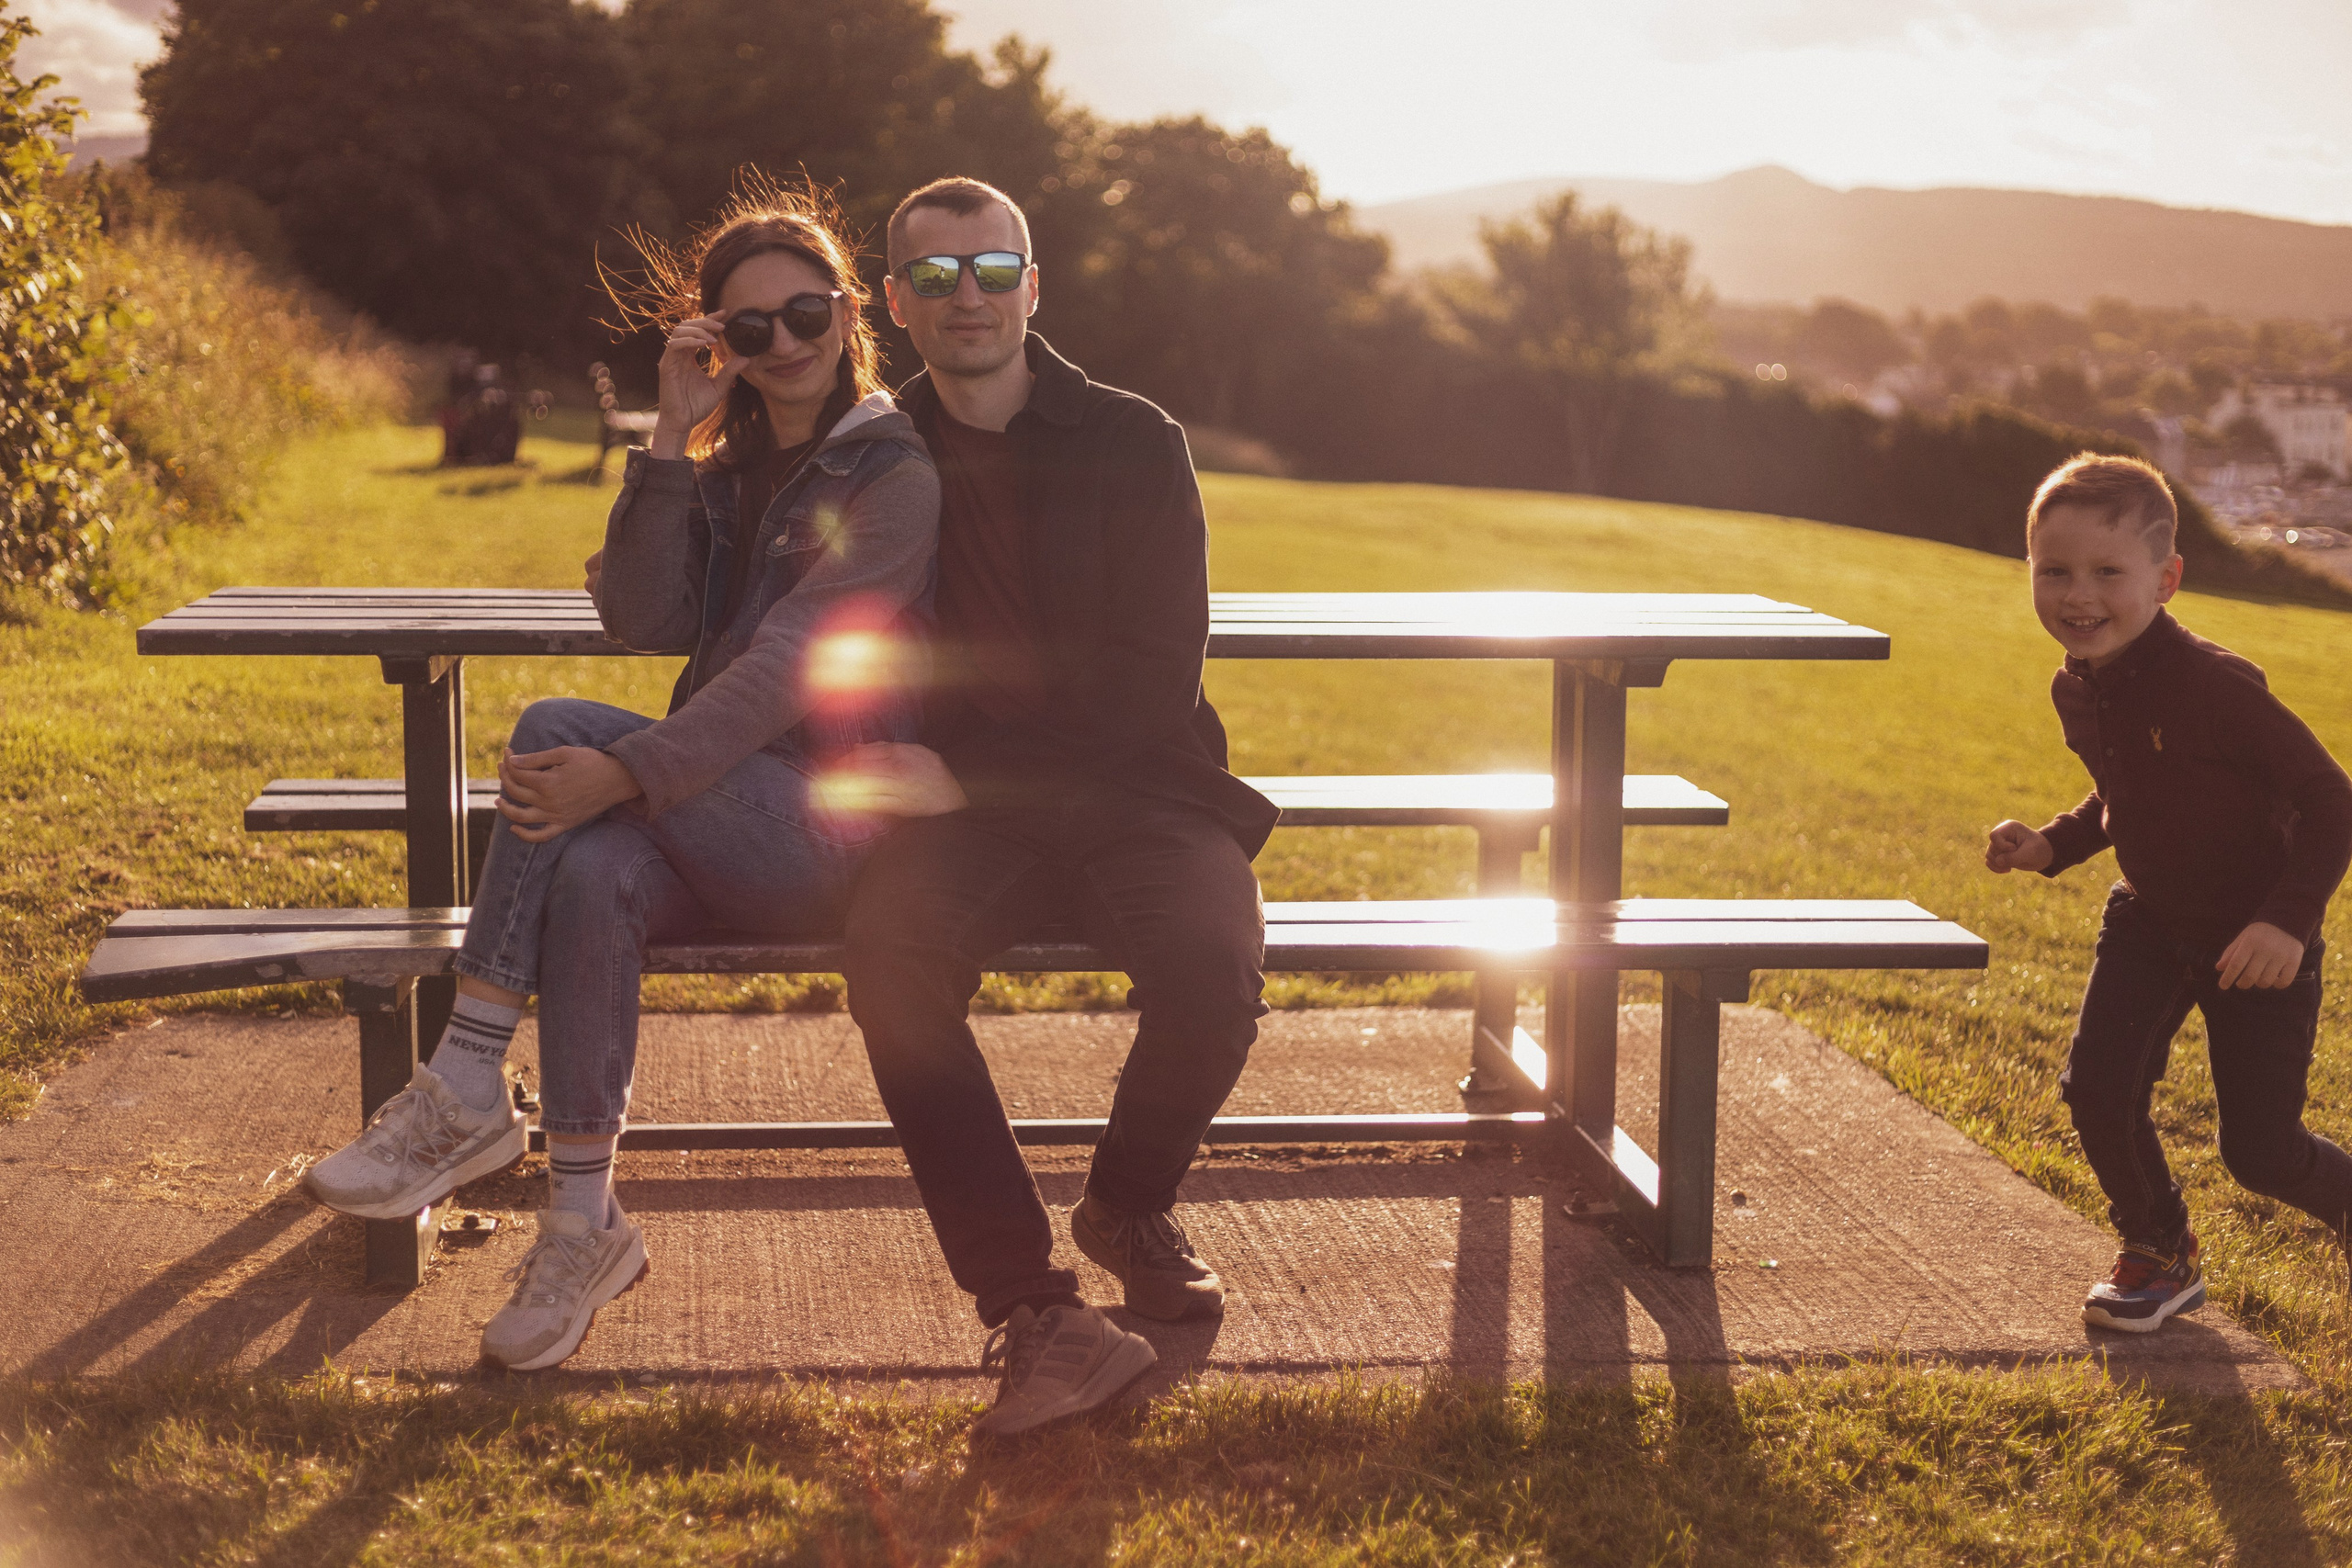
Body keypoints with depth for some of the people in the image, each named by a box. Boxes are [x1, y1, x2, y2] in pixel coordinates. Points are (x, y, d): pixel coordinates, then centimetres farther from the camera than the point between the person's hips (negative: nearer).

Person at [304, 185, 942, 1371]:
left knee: (555, 732, -25)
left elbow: (793, 665, -19)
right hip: (727, 817, 6)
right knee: (594, 876, -30)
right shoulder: (728, 466, 19)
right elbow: (646, 624, 2)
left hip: (840, 820, -6)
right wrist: (673, 442, -5)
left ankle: (465, 1096, -22)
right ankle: (583, 1223, -28)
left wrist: (628, 773, -30)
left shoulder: (895, 477, -5)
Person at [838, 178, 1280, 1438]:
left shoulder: (1132, 446, 6)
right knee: (893, 950, -34)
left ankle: (1130, 1207, 2)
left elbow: (1156, 679, -2)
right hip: (965, 812, 1)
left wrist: (963, 764, -10)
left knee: (1213, 965, -32)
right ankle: (1030, 1309, -29)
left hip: (1134, 792, -1)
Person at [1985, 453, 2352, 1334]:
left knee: (2258, 1148, -2)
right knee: (2097, 1087, -8)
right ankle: (2160, 1256, 17)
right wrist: (2052, 846, -2)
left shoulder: (2215, 685, -29)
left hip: (2252, 939, -6)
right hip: (2149, 921, 6)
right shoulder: (2077, 690, -5)